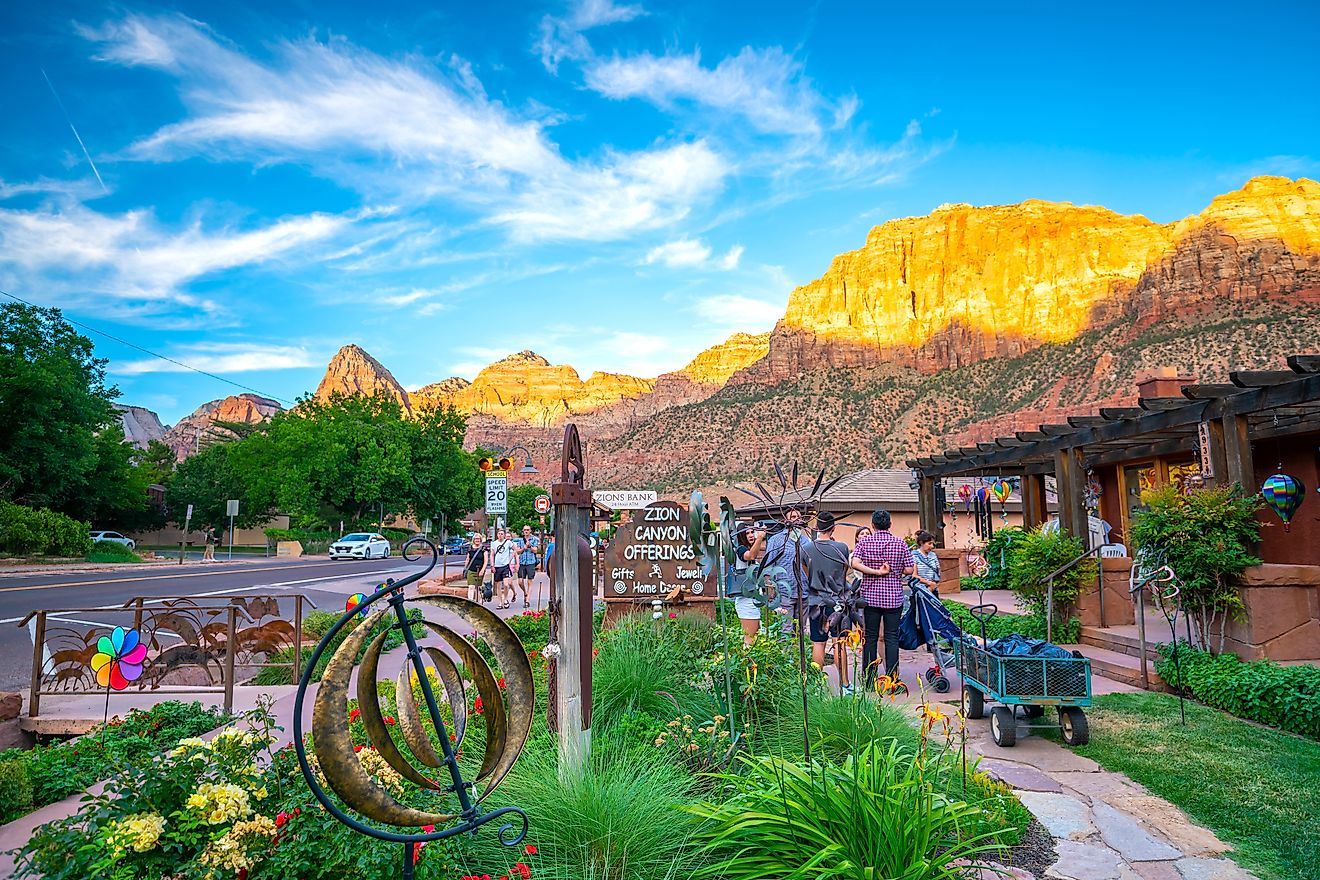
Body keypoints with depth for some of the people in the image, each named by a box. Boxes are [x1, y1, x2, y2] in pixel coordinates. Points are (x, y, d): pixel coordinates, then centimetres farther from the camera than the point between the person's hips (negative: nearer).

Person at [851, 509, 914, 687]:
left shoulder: (864, 542, -2)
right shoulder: (901, 543, -1)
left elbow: (855, 563, -16)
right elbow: (909, 570, -3)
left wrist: (877, 572, -10)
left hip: (870, 596, 0)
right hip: (894, 597, 0)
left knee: (870, 637, 7)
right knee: (892, 638, 5)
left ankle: (868, 681, 10)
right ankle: (891, 680, 4)